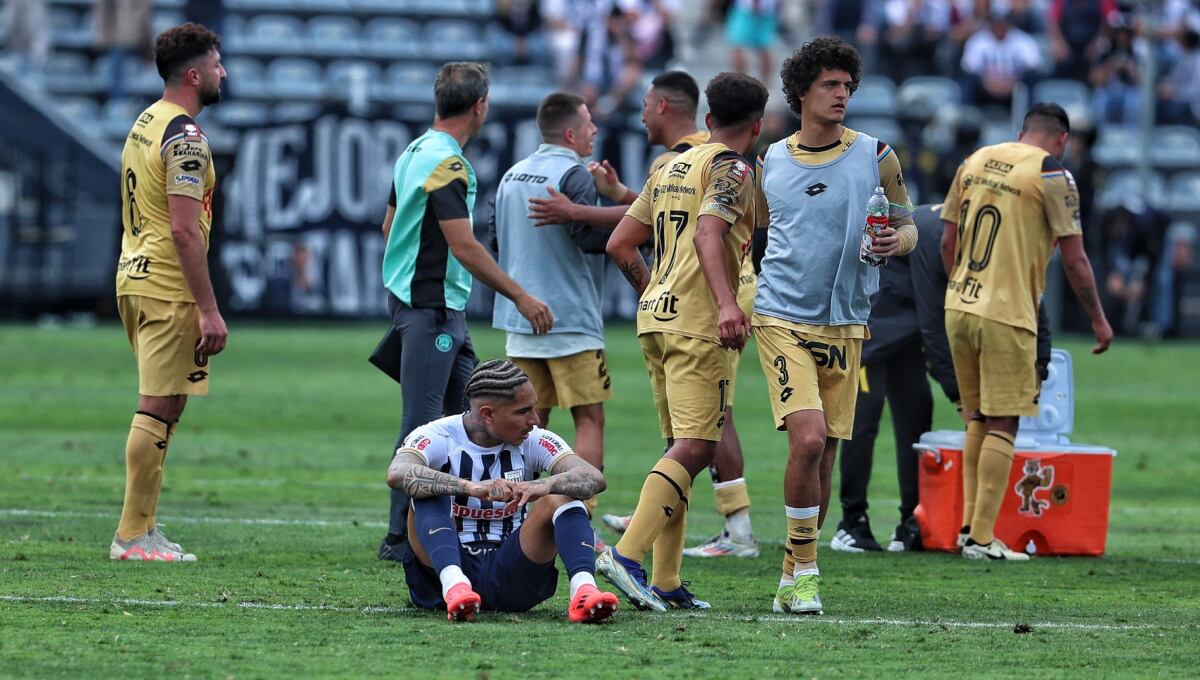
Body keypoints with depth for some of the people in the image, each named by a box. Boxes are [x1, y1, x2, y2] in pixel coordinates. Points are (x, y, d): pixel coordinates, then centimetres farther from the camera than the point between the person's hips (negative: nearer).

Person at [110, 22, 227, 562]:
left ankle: (142, 528, 16)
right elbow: (184, 230, -21)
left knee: (163, 407, 15)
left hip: (134, 278, 10)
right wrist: (209, 310, -20)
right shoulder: (185, 136, -15)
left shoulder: (146, 123, 15)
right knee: (159, 408, -6)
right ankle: (133, 536, -5)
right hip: (168, 289, -10)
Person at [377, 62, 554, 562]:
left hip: (444, 309, 10)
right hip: (430, 309, -10)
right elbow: (464, 247, -23)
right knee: (423, 423, -8)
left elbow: (389, 225, 20)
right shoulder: (445, 163, -18)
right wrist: (521, 298, -18)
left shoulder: (416, 152, 12)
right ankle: (400, 537, -6)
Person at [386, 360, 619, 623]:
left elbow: (594, 478, -14)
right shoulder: (437, 437, -7)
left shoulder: (534, 441, 3)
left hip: (508, 576, 2)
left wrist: (544, 485, -36)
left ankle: (583, 590, -42)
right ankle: (454, 584, -48)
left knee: (561, 496, -17)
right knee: (429, 491, -24)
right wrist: (470, 488, -44)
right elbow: (397, 473, -30)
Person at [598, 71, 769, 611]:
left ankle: (666, 582, 6)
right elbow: (708, 233, -22)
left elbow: (620, 245, 21)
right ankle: (626, 555, -25)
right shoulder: (731, 170, -5)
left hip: (655, 318, 9)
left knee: (681, 446, 11)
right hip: (699, 325, -9)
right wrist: (726, 303, -33)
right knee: (695, 447, -13)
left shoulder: (670, 169, 20)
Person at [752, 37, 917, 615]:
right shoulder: (770, 162, 5)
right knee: (807, 438, -19)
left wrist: (897, 241, -14)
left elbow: (907, 225, 8)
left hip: (844, 323, 1)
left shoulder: (875, 157, 2)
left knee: (824, 454, 5)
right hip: (782, 319, -1)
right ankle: (803, 570, -7)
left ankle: (793, 581, 18)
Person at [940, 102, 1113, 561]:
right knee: (1002, 424, -1)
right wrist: (1098, 319, 3)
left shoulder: (975, 162, 10)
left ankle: (970, 524, 19)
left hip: (959, 306, 6)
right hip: (1007, 315, -6)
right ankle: (982, 539, -3)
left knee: (978, 418, 18)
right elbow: (1074, 258, -7)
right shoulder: (1051, 174, -7)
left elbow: (947, 240, 15)